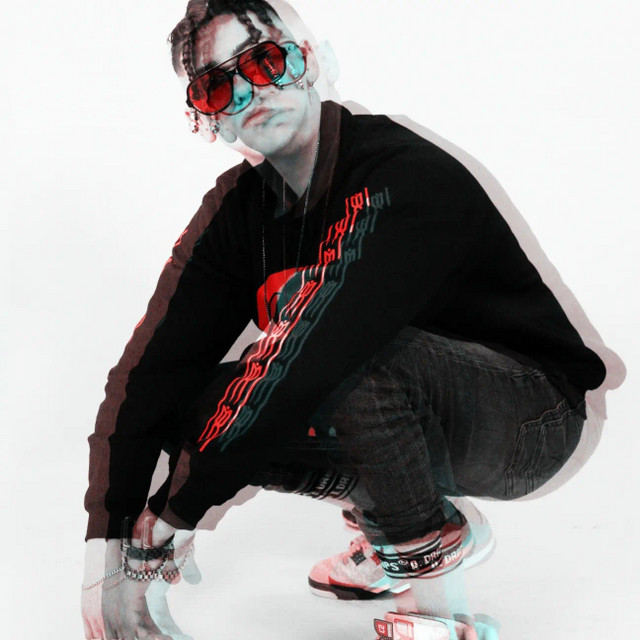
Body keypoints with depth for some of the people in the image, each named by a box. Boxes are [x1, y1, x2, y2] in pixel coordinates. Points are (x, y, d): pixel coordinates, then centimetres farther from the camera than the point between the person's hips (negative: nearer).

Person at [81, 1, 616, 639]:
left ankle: (432, 552, -11)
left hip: (530, 419, -7)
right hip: (406, 413, 7)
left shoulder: (404, 176, -25)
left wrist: (174, 512, -24)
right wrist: (107, 541, -20)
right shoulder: (236, 208, -2)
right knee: (189, 406, -11)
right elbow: (154, 364, -9)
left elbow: (311, 355, -33)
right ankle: (390, 518, 6)